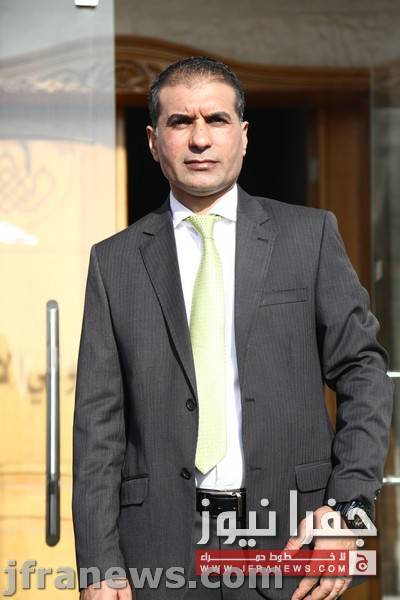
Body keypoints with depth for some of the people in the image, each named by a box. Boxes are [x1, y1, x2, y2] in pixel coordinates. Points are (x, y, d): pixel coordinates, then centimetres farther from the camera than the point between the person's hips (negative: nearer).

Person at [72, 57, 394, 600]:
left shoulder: (310, 236, 5)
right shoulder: (115, 261, 6)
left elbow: (363, 371, 4)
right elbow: (98, 422, 3)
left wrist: (348, 506, -9)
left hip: (288, 537, 0)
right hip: (160, 548, 0)